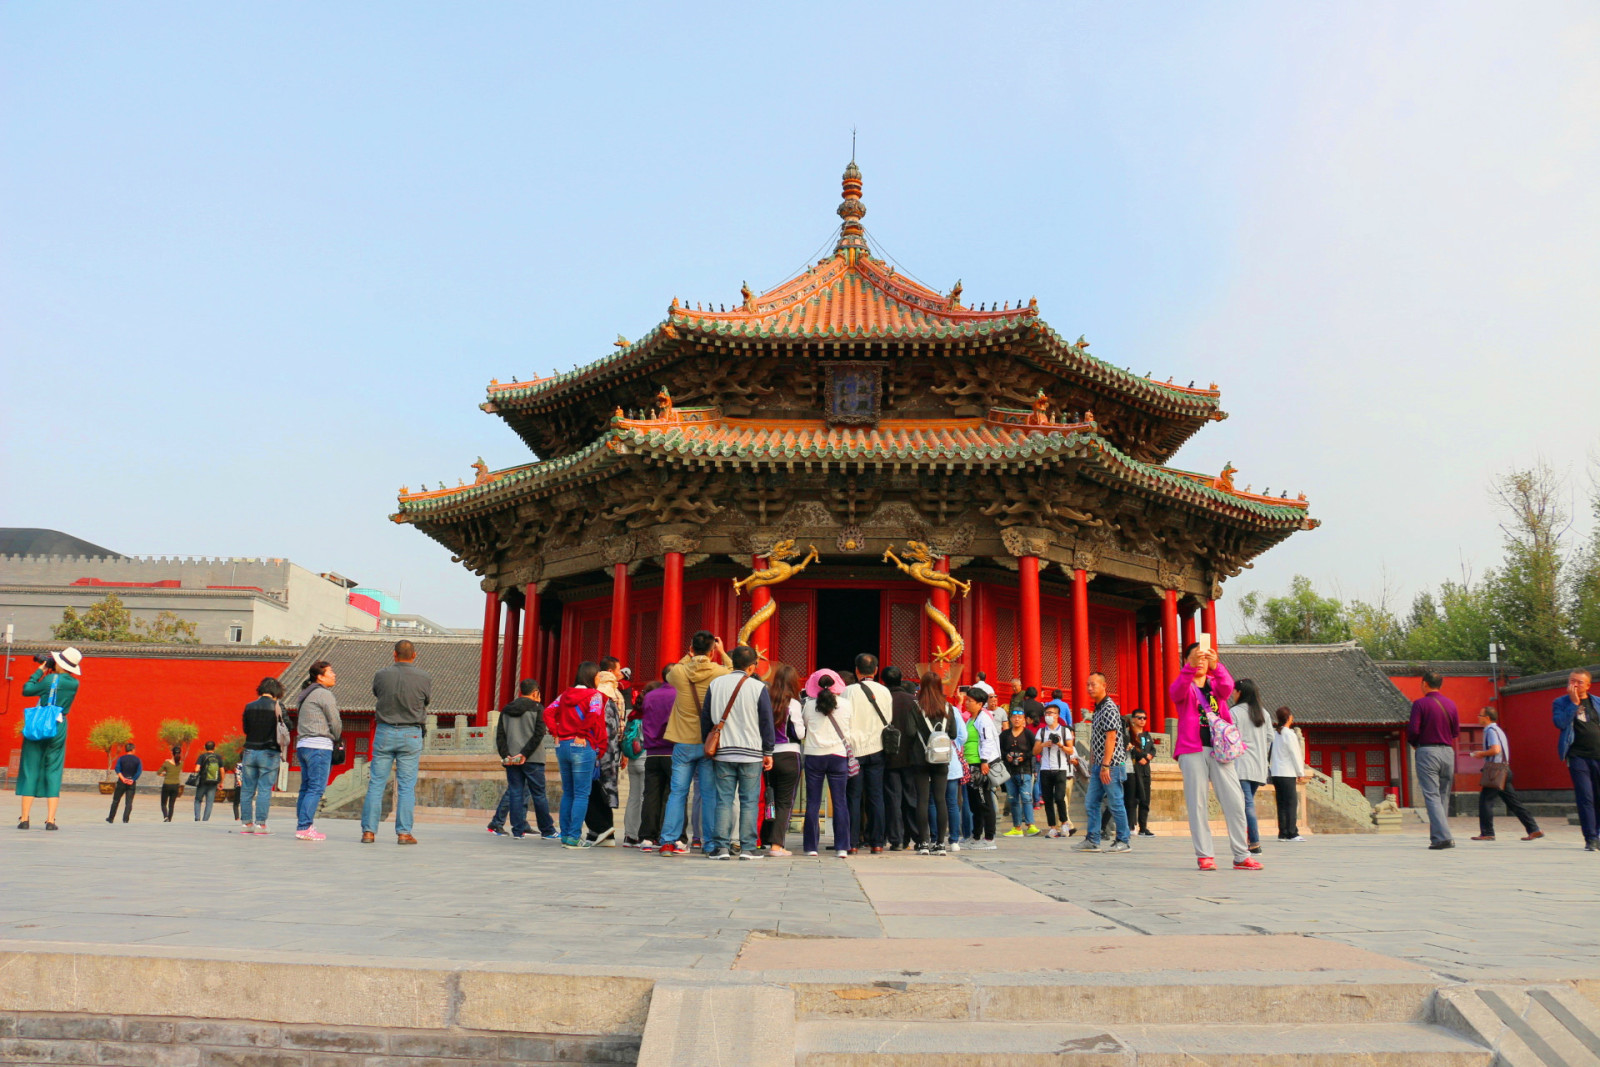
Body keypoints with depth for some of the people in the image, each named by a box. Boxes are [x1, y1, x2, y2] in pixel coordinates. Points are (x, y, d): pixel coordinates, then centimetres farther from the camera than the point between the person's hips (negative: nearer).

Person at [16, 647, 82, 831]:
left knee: (30, 770, 5)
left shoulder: (50, 679, -10)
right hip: (58, 729, 3)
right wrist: (49, 672, 12)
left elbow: (26, 690, -1)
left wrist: (40, 670, 6)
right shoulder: (74, 683, 2)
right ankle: (50, 820, -2)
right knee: (53, 772, 5)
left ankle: (24, 818, 4)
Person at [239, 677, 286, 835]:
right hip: (269, 753, -3)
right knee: (265, 789, 0)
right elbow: (287, 727, -3)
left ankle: (247, 823, 12)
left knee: (247, 789, 10)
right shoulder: (278, 706, -8)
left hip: (250, 752, 3)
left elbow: (245, 729, 11)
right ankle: (261, 824, -3)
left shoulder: (249, 707, 3)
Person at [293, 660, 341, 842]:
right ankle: (304, 828, -12)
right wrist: (336, 738, 11)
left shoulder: (307, 694, 20)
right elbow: (335, 722, -7)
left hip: (303, 744, 9)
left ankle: (302, 825, 13)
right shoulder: (324, 694, -7)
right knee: (316, 788, -9)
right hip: (319, 745, -9)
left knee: (306, 787, 11)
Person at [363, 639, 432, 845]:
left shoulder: (381, 675, -5)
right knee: (407, 786, 4)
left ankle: (368, 831, 9)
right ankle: (403, 832, 3)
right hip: (411, 735, -1)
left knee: (376, 783, 8)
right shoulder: (424, 678, -7)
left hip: (384, 733, 1)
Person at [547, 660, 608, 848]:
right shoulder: (595, 695, -6)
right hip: (582, 747, -6)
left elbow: (548, 713, 6)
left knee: (567, 793, 13)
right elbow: (594, 717, -18)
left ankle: (565, 835, 15)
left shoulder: (565, 694, 12)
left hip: (562, 746, 6)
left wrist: (556, 733, 7)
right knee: (581, 794, -1)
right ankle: (574, 837, -4)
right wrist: (600, 747, -10)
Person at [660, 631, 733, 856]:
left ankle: (668, 841, 5)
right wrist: (722, 652, 20)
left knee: (677, 792, 6)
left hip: (684, 743, 1)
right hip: (710, 743, -1)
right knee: (710, 794, 5)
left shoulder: (679, 672, -7)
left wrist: (689, 656, 20)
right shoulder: (720, 673, -9)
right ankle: (710, 843, 8)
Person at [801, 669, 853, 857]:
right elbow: (850, 730, 10)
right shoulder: (846, 705, -2)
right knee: (840, 802, 4)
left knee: (813, 803, 6)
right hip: (838, 756, 0)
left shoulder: (809, 705, -3)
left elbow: (804, 726, 8)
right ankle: (842, 847, 2)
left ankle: (811, 846, 8)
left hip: (814, 756, 0)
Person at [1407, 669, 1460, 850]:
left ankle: (1442, 837, -16)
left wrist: (1414, 743, 8)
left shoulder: (1420, 703, -7)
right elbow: (1456, 731, 10)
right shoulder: (1451, 704, 8)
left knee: (1432, 796, -6)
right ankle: (1439, 835, 15)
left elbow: (1413, 729, -12)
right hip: (1448, 751, 5)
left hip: (1427, 752, -5)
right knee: (1444, 796, 12)